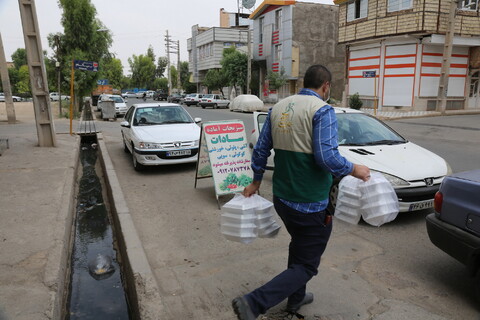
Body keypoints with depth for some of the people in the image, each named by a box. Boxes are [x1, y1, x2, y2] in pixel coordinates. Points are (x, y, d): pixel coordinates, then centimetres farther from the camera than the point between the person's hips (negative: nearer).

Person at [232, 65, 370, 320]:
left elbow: (260, 150, 9)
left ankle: (296, 298, 43)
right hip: (311, 204, -7)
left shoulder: (278, 107, 6)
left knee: (299, 247, 28)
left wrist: (256, 181, 20)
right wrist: (355, 170, -5)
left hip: (281, 198, 8)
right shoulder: (322, 110, -14)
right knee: (307, 265, 6)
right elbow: (327, 157, -23)